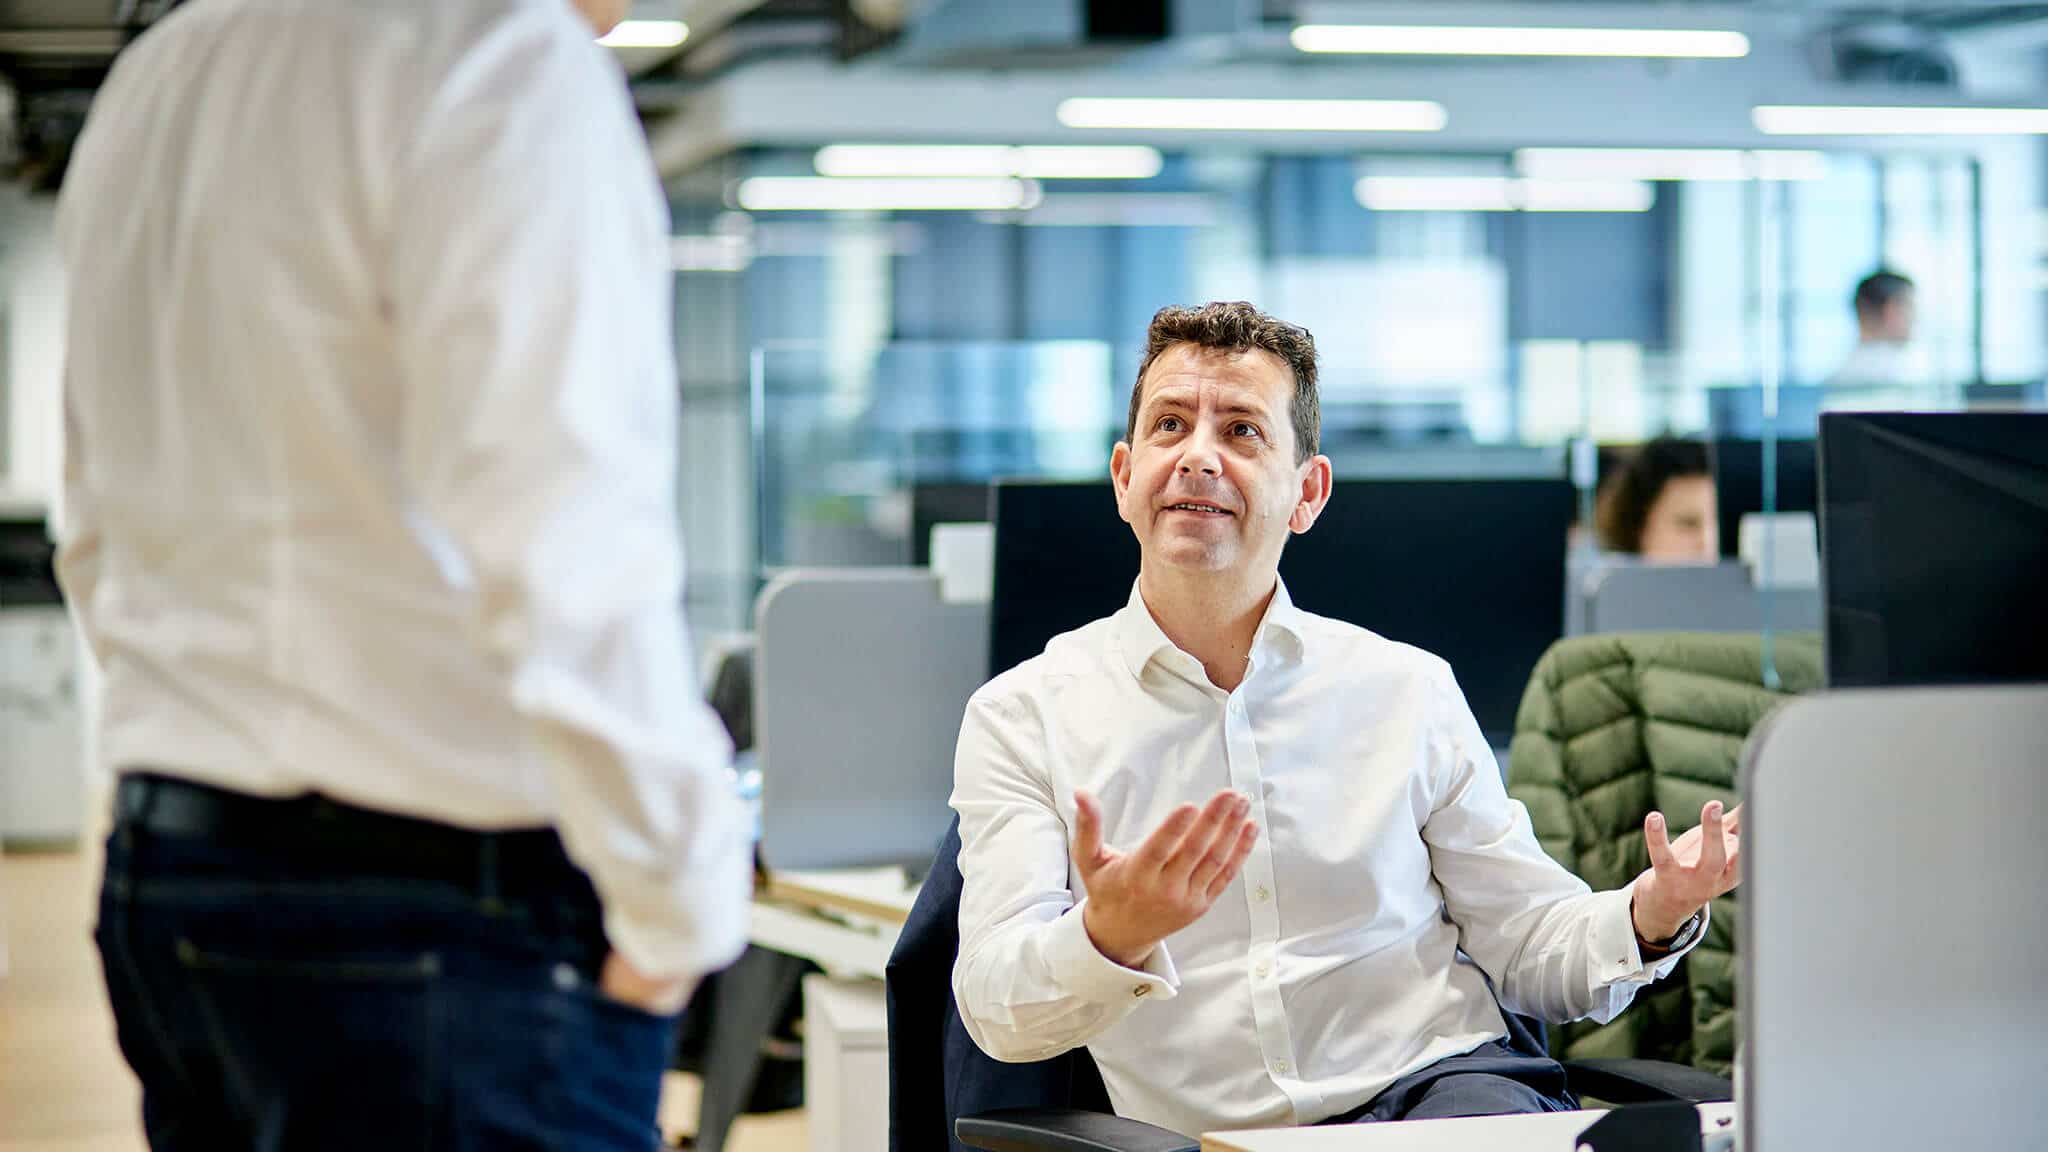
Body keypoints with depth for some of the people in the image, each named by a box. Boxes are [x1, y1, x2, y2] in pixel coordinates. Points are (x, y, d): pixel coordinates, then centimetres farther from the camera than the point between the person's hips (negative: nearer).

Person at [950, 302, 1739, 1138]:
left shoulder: (1407, 692, 12)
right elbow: (999, 1013, -5)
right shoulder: (1023, 717, 6)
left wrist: (1651, 914, -8)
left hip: (1435, 1081, 1)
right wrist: (1112, 936, -27)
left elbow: (1528, 947, 13)